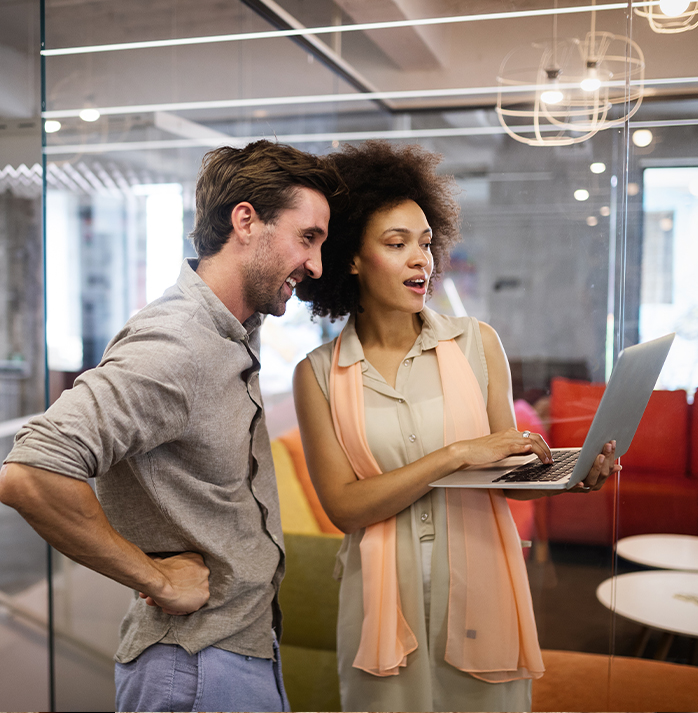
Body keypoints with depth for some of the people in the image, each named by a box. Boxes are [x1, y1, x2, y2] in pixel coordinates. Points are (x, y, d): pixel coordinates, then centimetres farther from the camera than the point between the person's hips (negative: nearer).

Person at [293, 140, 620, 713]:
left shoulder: (478, 344, 0)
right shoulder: (319, 375, -3)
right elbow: (345, 506, -10)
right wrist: (458, 454, -18)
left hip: (480, 587, 1)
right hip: (386, 596, -1)